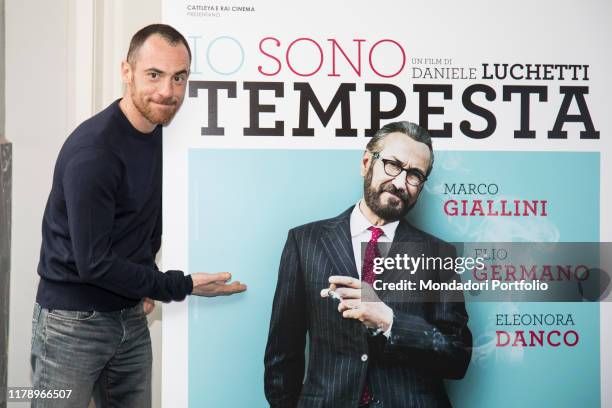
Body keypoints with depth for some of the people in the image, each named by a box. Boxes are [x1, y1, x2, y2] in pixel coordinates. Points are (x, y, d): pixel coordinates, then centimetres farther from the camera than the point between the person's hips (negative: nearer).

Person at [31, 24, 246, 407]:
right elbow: (93, 262, -23)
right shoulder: (93, 151, -23)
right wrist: (183, 286, -17)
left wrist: (145, 280, 0)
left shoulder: (162, 133, 1)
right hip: (74, 320, -7)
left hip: (131, 317, 7)